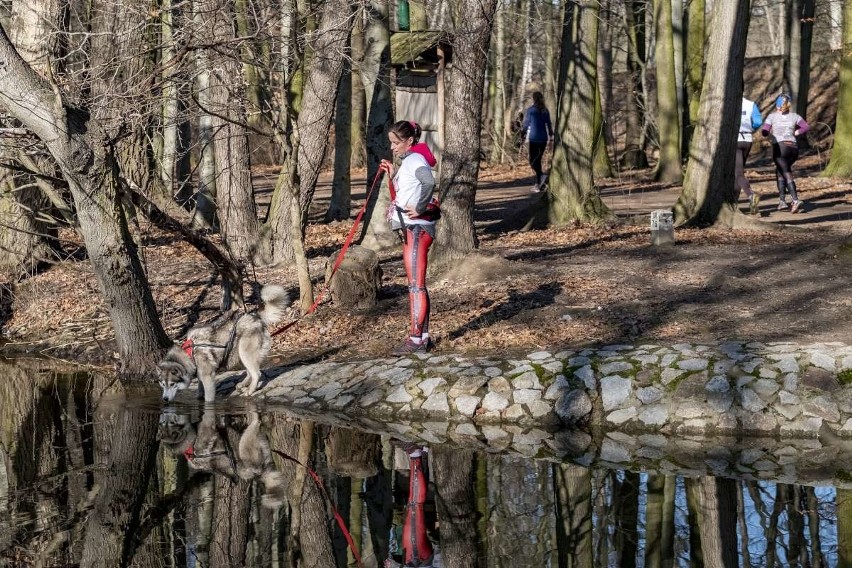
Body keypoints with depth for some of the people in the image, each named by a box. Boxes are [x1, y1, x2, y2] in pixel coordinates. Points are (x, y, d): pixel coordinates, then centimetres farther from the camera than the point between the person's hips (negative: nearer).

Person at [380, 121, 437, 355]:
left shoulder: (415, 159, -12)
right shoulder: (409, 161, 18)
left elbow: (429, 182, -32)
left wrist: (420, 209, -26)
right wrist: (393, 175, 14)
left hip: (416, 228, -11)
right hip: (412, 229, 11)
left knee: (416, 284, -9)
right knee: (417, 285, 13)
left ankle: (416, 339, -9)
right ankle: (423, 337, 18)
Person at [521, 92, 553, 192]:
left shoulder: (530, 110, -6)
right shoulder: (545, 111, 6)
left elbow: (526, 124, 0)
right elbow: (549, 125, 6)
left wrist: (523, 130, 19)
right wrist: (551, 137, 11)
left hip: (533, 138, -5)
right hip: (543, 139, 5)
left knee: (532, 161, -5)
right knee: (538, 160, 13)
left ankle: (541, 176, -31)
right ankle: (538, 184, 12)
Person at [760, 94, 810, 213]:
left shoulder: (772, 116, 4)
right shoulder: (794, 116, 13)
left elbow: (764, 132, -2)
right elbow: (806, 127, 1)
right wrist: (795, 133, 11)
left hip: (780, 147, -4)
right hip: (794, 147, 4)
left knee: (787, 175, -9)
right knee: (779, 171, 21)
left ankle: (796, 200, -26)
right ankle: (782, 200, 14)